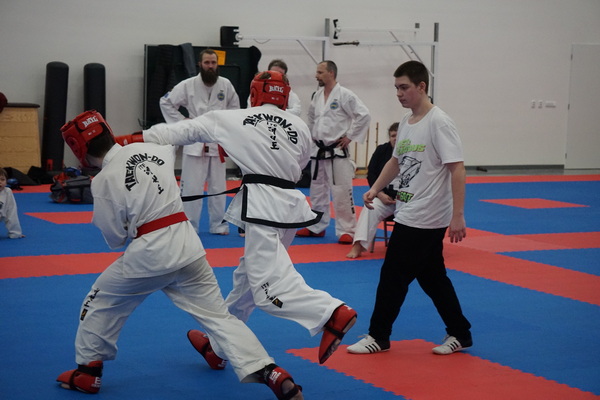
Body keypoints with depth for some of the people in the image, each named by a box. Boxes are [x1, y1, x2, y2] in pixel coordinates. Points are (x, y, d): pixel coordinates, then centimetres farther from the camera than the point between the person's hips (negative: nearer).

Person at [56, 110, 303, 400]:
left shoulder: (103, 182, -11)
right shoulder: (150, 148, 5)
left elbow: (115, 238, -4)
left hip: (149, 253, -5)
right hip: (187, 244, 5)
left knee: (100, 303, 19)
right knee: (218, 314, 7)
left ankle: (87, 373, 29)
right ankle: (271, 374, -4)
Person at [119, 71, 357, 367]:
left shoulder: (235, 120, 3)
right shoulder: (300, 127, 11)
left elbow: (185, 130, 10)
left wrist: (134, 139, 17)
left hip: (262, 206, -7)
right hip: (291, 205, 7)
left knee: (269, 285, -13)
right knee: (248, 276, 19)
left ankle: (332, 314, -32)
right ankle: (217, 344, 32)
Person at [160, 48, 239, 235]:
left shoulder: (226, 85, -2)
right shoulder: (188, 85, -9)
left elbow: (234, 106, 15)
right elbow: (166, 103, -1)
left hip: (218, 143, 3)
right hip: (195, 142, -3)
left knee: (218, 186, 11)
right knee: (191, 186, -2)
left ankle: (218, 225, 23)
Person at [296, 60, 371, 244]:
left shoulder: (345, 95, -13)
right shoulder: (317, 96, 9)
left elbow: (364, 115, -16)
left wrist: (350, 136, -13)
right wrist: (313, 136, 15)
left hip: (337, 152, -7)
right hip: (318, 152, 7)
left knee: (341, 192, -7)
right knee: (317, 191, 15)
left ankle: (347, 231, 0)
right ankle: (316, 227, 27)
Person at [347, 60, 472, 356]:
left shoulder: (439, 123, -16)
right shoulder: (406, 122, 10)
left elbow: (457, 169, -20)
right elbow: (396, 160, 23)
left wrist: (458, 216, -24)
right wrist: (376, 189, 8)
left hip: (425, 217, -9)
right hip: (409, 213, 9)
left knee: (393, 276, -2)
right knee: (432, 277, 14)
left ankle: (378, 336, 11)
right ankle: (460, 334, 24)